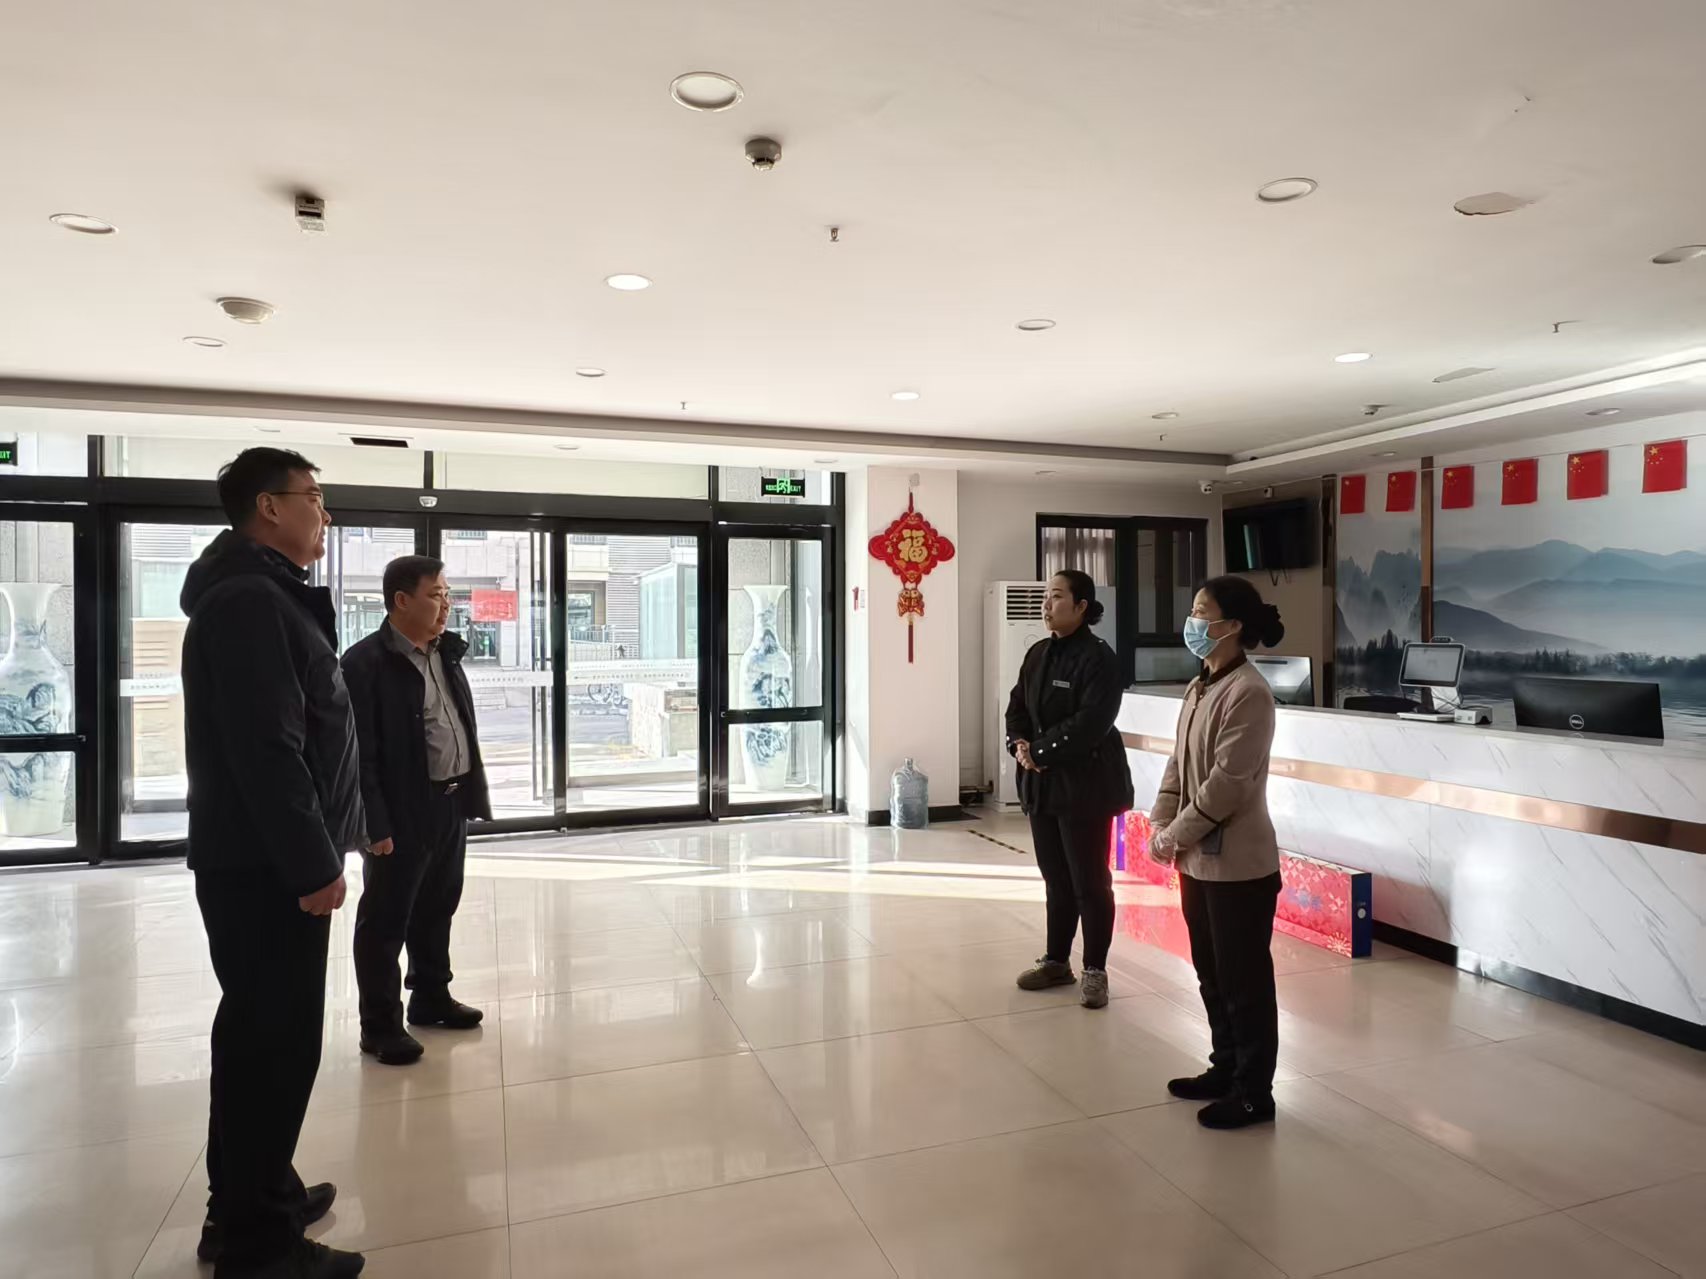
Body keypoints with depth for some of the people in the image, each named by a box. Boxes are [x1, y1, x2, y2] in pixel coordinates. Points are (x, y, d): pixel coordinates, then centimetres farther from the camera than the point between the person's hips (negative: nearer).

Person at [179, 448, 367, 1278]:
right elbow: (267, 750, -24)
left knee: (258, 1035, 19)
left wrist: (312, 853, 21)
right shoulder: (249, 601, -18)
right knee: (275, 1043, -2)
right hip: (265, 867, -11)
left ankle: (250, 1200, 33)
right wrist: (312, 863, -21)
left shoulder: (264, 596, 16)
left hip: (264, 861, 11)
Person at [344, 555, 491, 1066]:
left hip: (451, 803, 8)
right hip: (402, 813, -8)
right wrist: (376, 824, -19)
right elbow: (358, 753, -17)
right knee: (386, 920, 5)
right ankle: (380, 1025, 17)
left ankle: (431, 997, 34)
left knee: (438, 910, 19)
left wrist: (470, 792, 15)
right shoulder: (366, 662, -15)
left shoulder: (447, 652, 10)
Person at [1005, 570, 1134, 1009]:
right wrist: (1020, 745, -8)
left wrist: (1040, 751, -17)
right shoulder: (1038, 654, 11)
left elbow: (1090, 723, -22)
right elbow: (1017, 707, 11)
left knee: (1090, 881, 3)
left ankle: (1095, 971, 17)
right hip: (1041, 782, 7)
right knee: (1055, 877, 16)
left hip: (1085, 784, -7)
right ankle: (1056, 961, 29)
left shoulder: (1099, 659, -13)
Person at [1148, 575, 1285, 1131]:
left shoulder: (1249, 691, -18)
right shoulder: (1199, 686, 10)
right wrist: (1160, 823, 2)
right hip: (1199, 858, 9)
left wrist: (1178, 834, -14)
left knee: (1244, 980, 5)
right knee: (1211, 974, 19)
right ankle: (1225, 1068, 35)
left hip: (1238, 863, -9)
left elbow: (1228, 782, -21)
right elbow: (1178, 762, 13)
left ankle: (1253, 1093, 20)